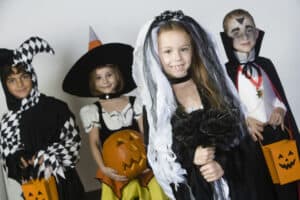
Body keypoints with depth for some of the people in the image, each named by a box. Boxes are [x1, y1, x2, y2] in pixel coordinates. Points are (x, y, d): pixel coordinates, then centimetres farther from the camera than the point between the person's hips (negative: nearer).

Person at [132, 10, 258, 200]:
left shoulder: (211, 85, -1)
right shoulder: (154, 98, -5)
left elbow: (235, 131, 1)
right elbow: (154, 153, -3)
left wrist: (223, 163, -14)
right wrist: (189, 157, -17)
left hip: (228, 178, 2)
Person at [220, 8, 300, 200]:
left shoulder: (266, 64, 8)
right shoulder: (226, 72, -6)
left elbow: (281, 94, 17)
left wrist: (281, 109, -2)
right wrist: (243, 120, -17)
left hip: (278, 133, 4)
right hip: (251, 138, -4)